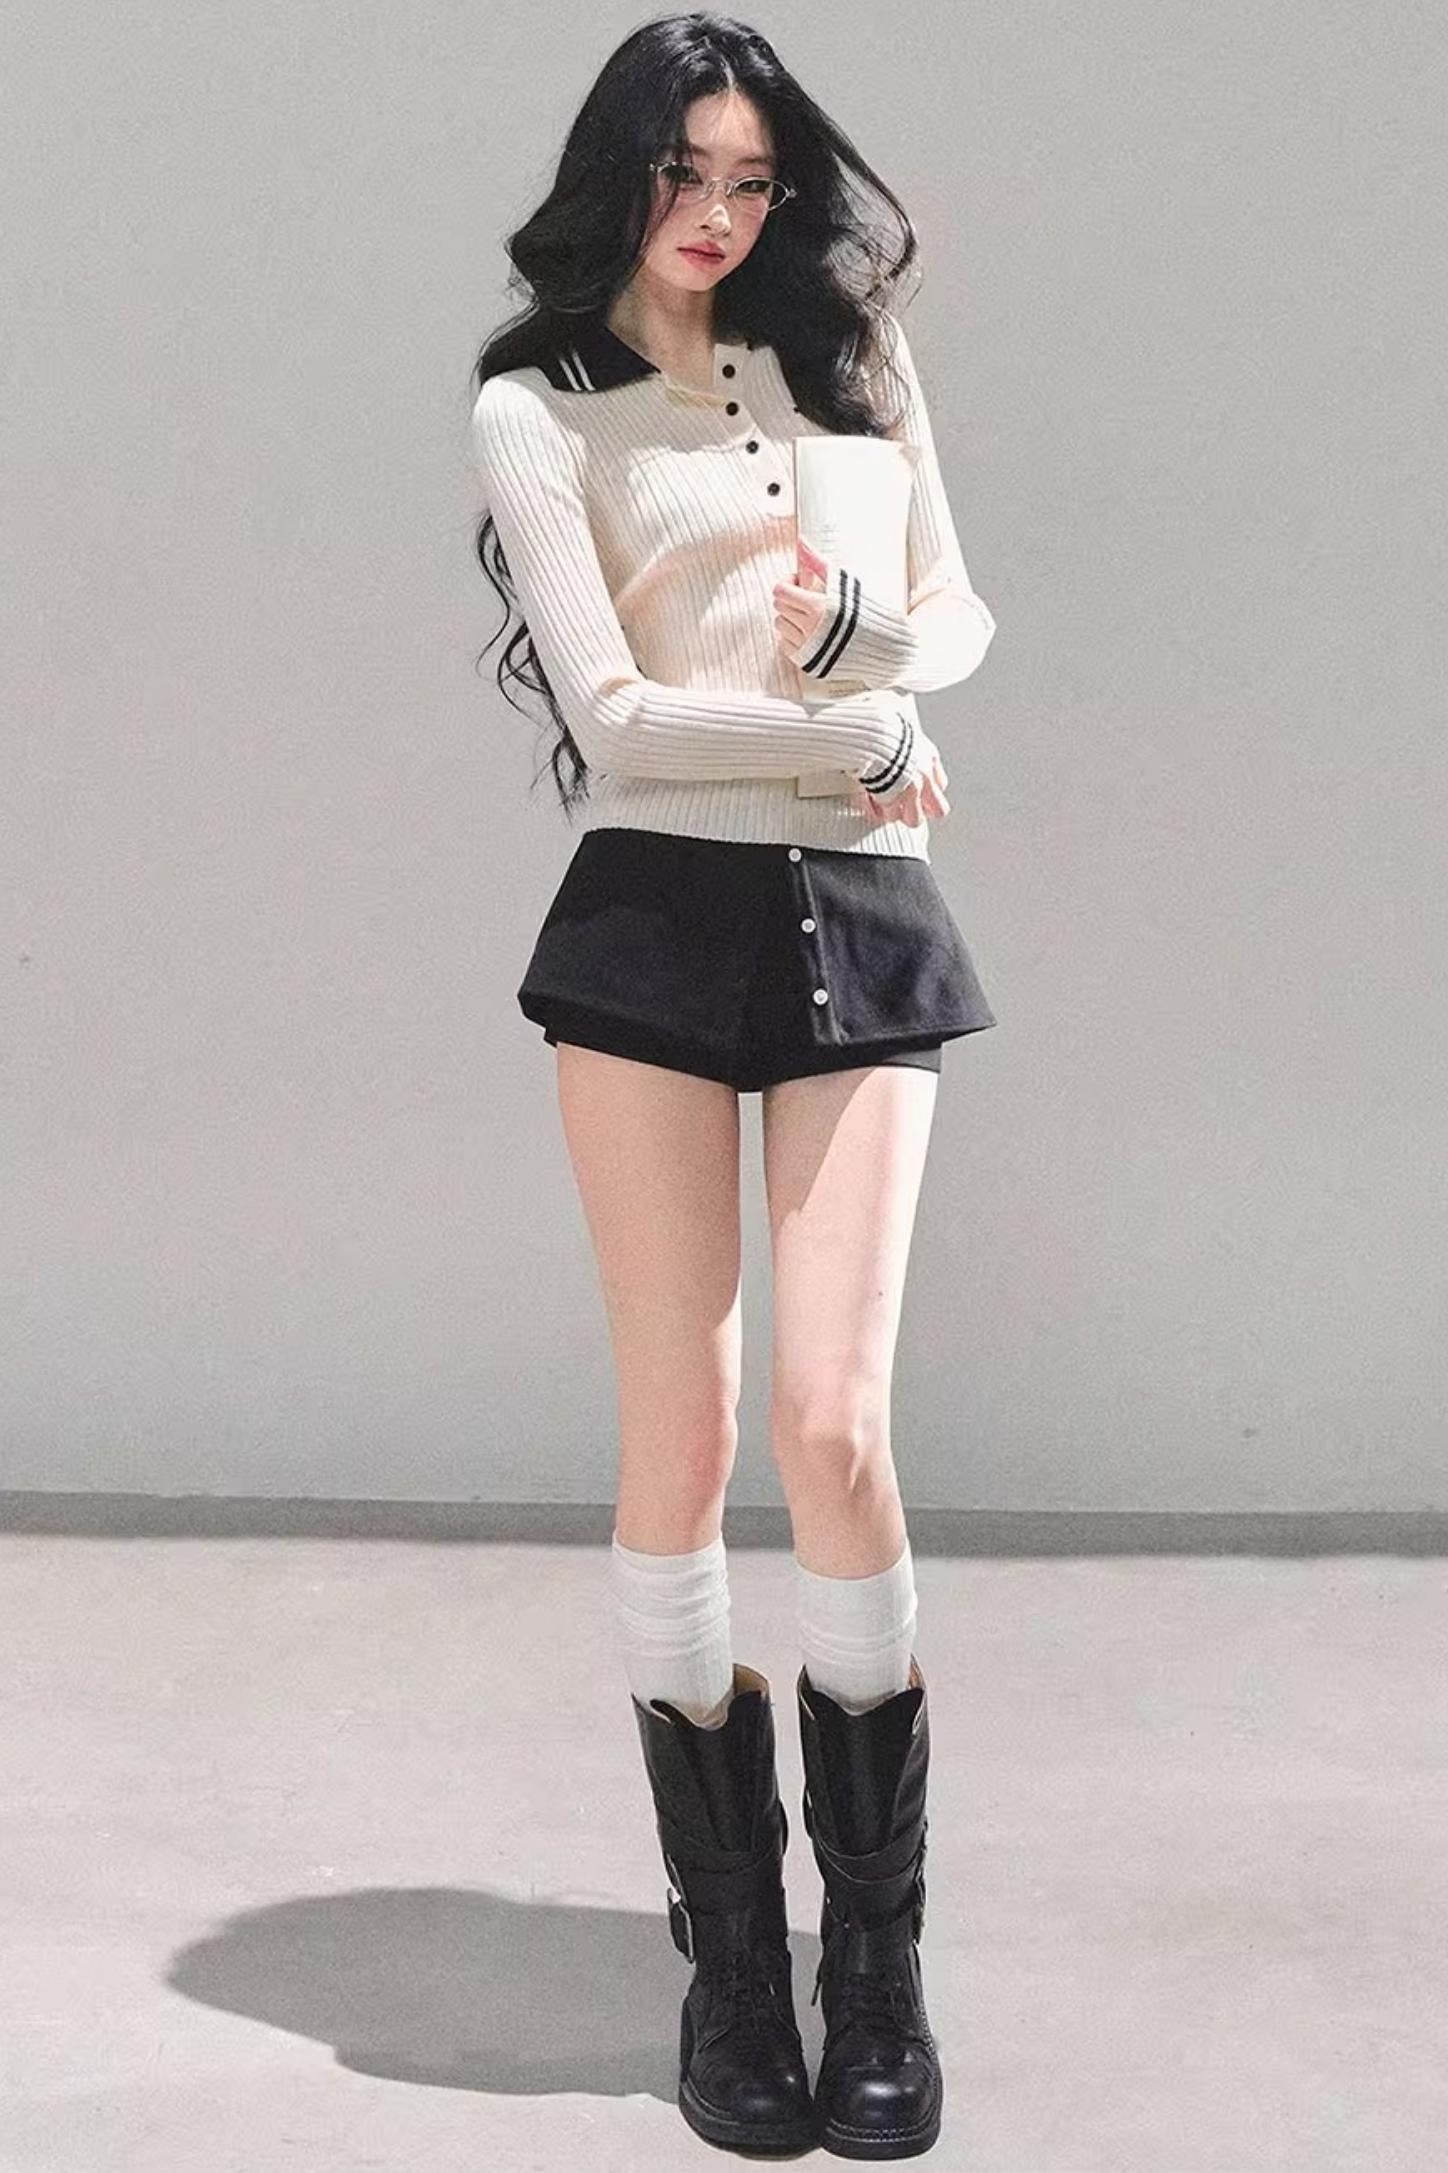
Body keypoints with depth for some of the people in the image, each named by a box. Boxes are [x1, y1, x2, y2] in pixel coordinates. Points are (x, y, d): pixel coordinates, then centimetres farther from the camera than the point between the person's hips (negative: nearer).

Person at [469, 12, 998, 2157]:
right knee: (681, 1441, -2)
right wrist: (864, 739, -3)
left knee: (835, 1429, -6)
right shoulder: (538, 408, 4)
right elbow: (613, 712, -6)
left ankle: (881, 1955, 7)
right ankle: (728, 1949, 12)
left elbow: (961, 618, 15)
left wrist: (859, 634, -6)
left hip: (860, 923, 2)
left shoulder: (851, 351, 16)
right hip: (656, 920, -2)